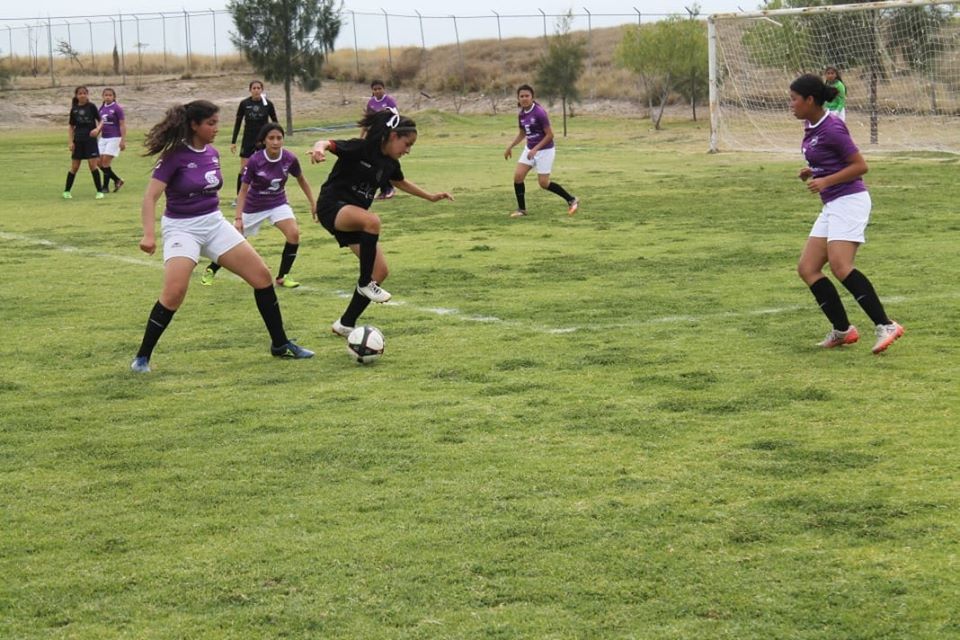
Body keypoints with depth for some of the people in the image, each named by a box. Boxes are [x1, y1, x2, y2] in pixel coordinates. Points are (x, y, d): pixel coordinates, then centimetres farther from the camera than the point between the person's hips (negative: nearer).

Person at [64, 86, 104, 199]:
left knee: (93, 165, -8)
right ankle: (66, 191, 17)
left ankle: (99, 191, -1)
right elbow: (71, 126, 10)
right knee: (74, 166, 6)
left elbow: (100, 120, 3)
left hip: (90, 139, -2)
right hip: (78, 140, 2)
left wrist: (97, 129, -18)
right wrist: (71, 142, 4)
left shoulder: (91, 107, -2)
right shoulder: (74, 109, 5)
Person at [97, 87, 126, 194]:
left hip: (114, 138, -7)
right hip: (103, 138, 7)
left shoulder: (117, 108, -9)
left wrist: (123, 140, -15)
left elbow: (122, 125, -10)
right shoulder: (102, 108, 9)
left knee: (106, 162, -10)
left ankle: (106, 186, 1)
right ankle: (117, 180, 17)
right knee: (100, 162, 2)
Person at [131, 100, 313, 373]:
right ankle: (142, 357, -8)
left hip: (215, 223, 7)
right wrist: (149, 234, -31)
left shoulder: (212, 154, 5)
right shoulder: (175, 156, -15)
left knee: (262, 275, 1)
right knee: (174, 292, -25)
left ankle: (280, 344, 14)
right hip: (182, 227, -7)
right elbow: (150, 197, -19)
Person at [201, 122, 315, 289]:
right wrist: (238, 217, -23)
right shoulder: (255, 161, -27)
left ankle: (282, 277, -4)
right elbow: (243, 190, -17)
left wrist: (313, 203, 5)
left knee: (294, 234, -21)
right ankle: (210, 271, 34)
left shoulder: (289, 159, -19)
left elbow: (301, 179, 2)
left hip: (278, 203, 2)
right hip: (254, 206, -2)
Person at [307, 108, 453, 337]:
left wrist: (430, 196, 33)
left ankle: (346, 324, 12)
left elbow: (401, 182, 30)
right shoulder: (360, 148, -15)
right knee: (372, 221, -38)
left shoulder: (390, 163, 9)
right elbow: (328, 144, -26)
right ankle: (364, 283, -21)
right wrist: (319, 148, -50)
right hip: (332, 207, -8)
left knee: (380, 271, 0)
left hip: (355, 218, 8)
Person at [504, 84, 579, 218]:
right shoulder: (521, 114, 2)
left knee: (543, 183, -4)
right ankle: (521, 209, 6)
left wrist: (535, 149, -23)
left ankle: (572, 200, 14)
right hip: (530, 149, 7)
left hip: (545, 150, -7)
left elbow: (550, 134, -19)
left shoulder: (539, 112, -21)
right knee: (518, 176, -6)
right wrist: (510, 147, 12)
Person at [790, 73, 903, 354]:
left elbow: (860, 165, -14)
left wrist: (826, 181, -21)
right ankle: (842, 330, 8)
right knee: (807, 268, 3)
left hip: (849, 200, -10)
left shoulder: (831, 128, -15)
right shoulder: (810, 127, 12)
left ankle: (885, 325, -22)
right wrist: (811, 172, 9)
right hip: (832, 206, 10)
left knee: (840, 266, -23)